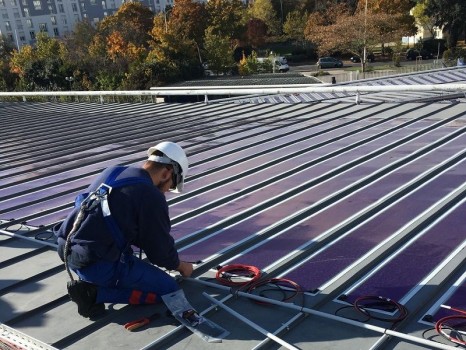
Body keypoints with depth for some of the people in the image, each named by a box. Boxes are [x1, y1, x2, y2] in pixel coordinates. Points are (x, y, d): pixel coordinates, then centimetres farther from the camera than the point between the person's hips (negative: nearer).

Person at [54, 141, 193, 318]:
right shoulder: (152, 197, -12)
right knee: (169, 289, 2)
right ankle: (94, 292, -5)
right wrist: (181, 266, 20)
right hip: (96, 264, -9)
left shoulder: (111, 172, 12)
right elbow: (161, 248, -3)